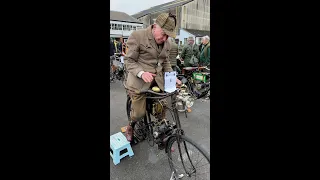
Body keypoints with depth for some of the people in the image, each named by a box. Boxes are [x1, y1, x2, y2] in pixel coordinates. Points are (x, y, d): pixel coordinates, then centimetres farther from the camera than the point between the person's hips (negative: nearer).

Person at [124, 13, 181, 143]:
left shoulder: (166, 43, 9)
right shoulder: (137, 36, -9)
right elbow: (129, 61, -8)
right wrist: (141, 73, -26)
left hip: (158, 81, 5)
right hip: (139, 81, -5)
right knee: (139, 113, 1)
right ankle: (130, 127, 38)